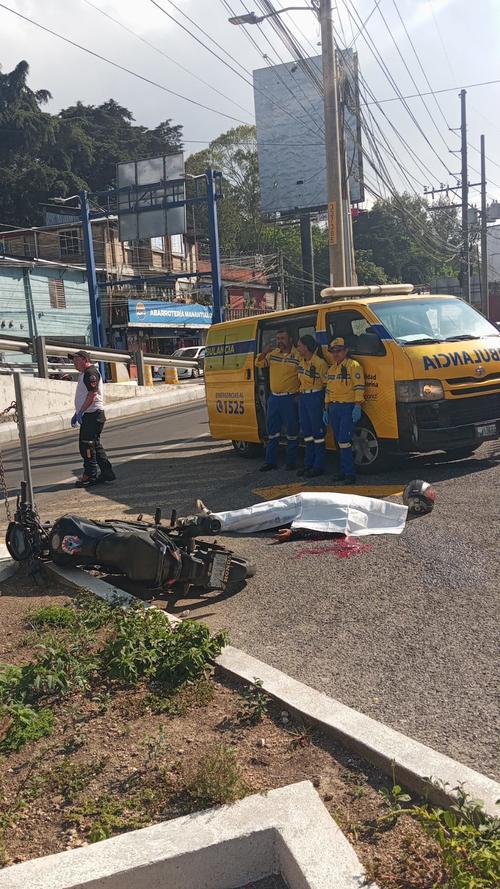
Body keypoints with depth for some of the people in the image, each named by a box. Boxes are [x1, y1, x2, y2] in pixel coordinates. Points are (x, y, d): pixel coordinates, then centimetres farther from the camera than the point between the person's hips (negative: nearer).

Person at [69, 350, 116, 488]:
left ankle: (90, 475, -2)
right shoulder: (83, 374, 21)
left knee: (87, 445, -7)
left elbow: (92, 394, -21)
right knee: (95, 445, 13)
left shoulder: (91, 372, -12)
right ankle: (106, 472, 18)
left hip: (93, 414, -11)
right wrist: (76, 414, 22)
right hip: (88, 415, 11)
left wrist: (80, 412, -22)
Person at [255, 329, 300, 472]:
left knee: (292, 431, 2)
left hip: (290, 399, -5)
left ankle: (291, 462, 11)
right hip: (274, 398, 6)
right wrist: (264, 352, -9)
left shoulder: (298, 356, -7)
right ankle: (270, 461, 17)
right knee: (272, 432, 10)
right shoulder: (272, 354, 9)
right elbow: (258, 364, 8)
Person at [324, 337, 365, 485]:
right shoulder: (331, 369, 19)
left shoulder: (353, 366, -6)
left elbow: (359, 387, -12)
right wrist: (326, 409, 21)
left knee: (344, 440, -14)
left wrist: (357, 407, -19)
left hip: (348, 407, -8)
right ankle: (344, 471, 16)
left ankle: (350, 473, -10)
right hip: (334, 408, 8)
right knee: (340, 441, 10)